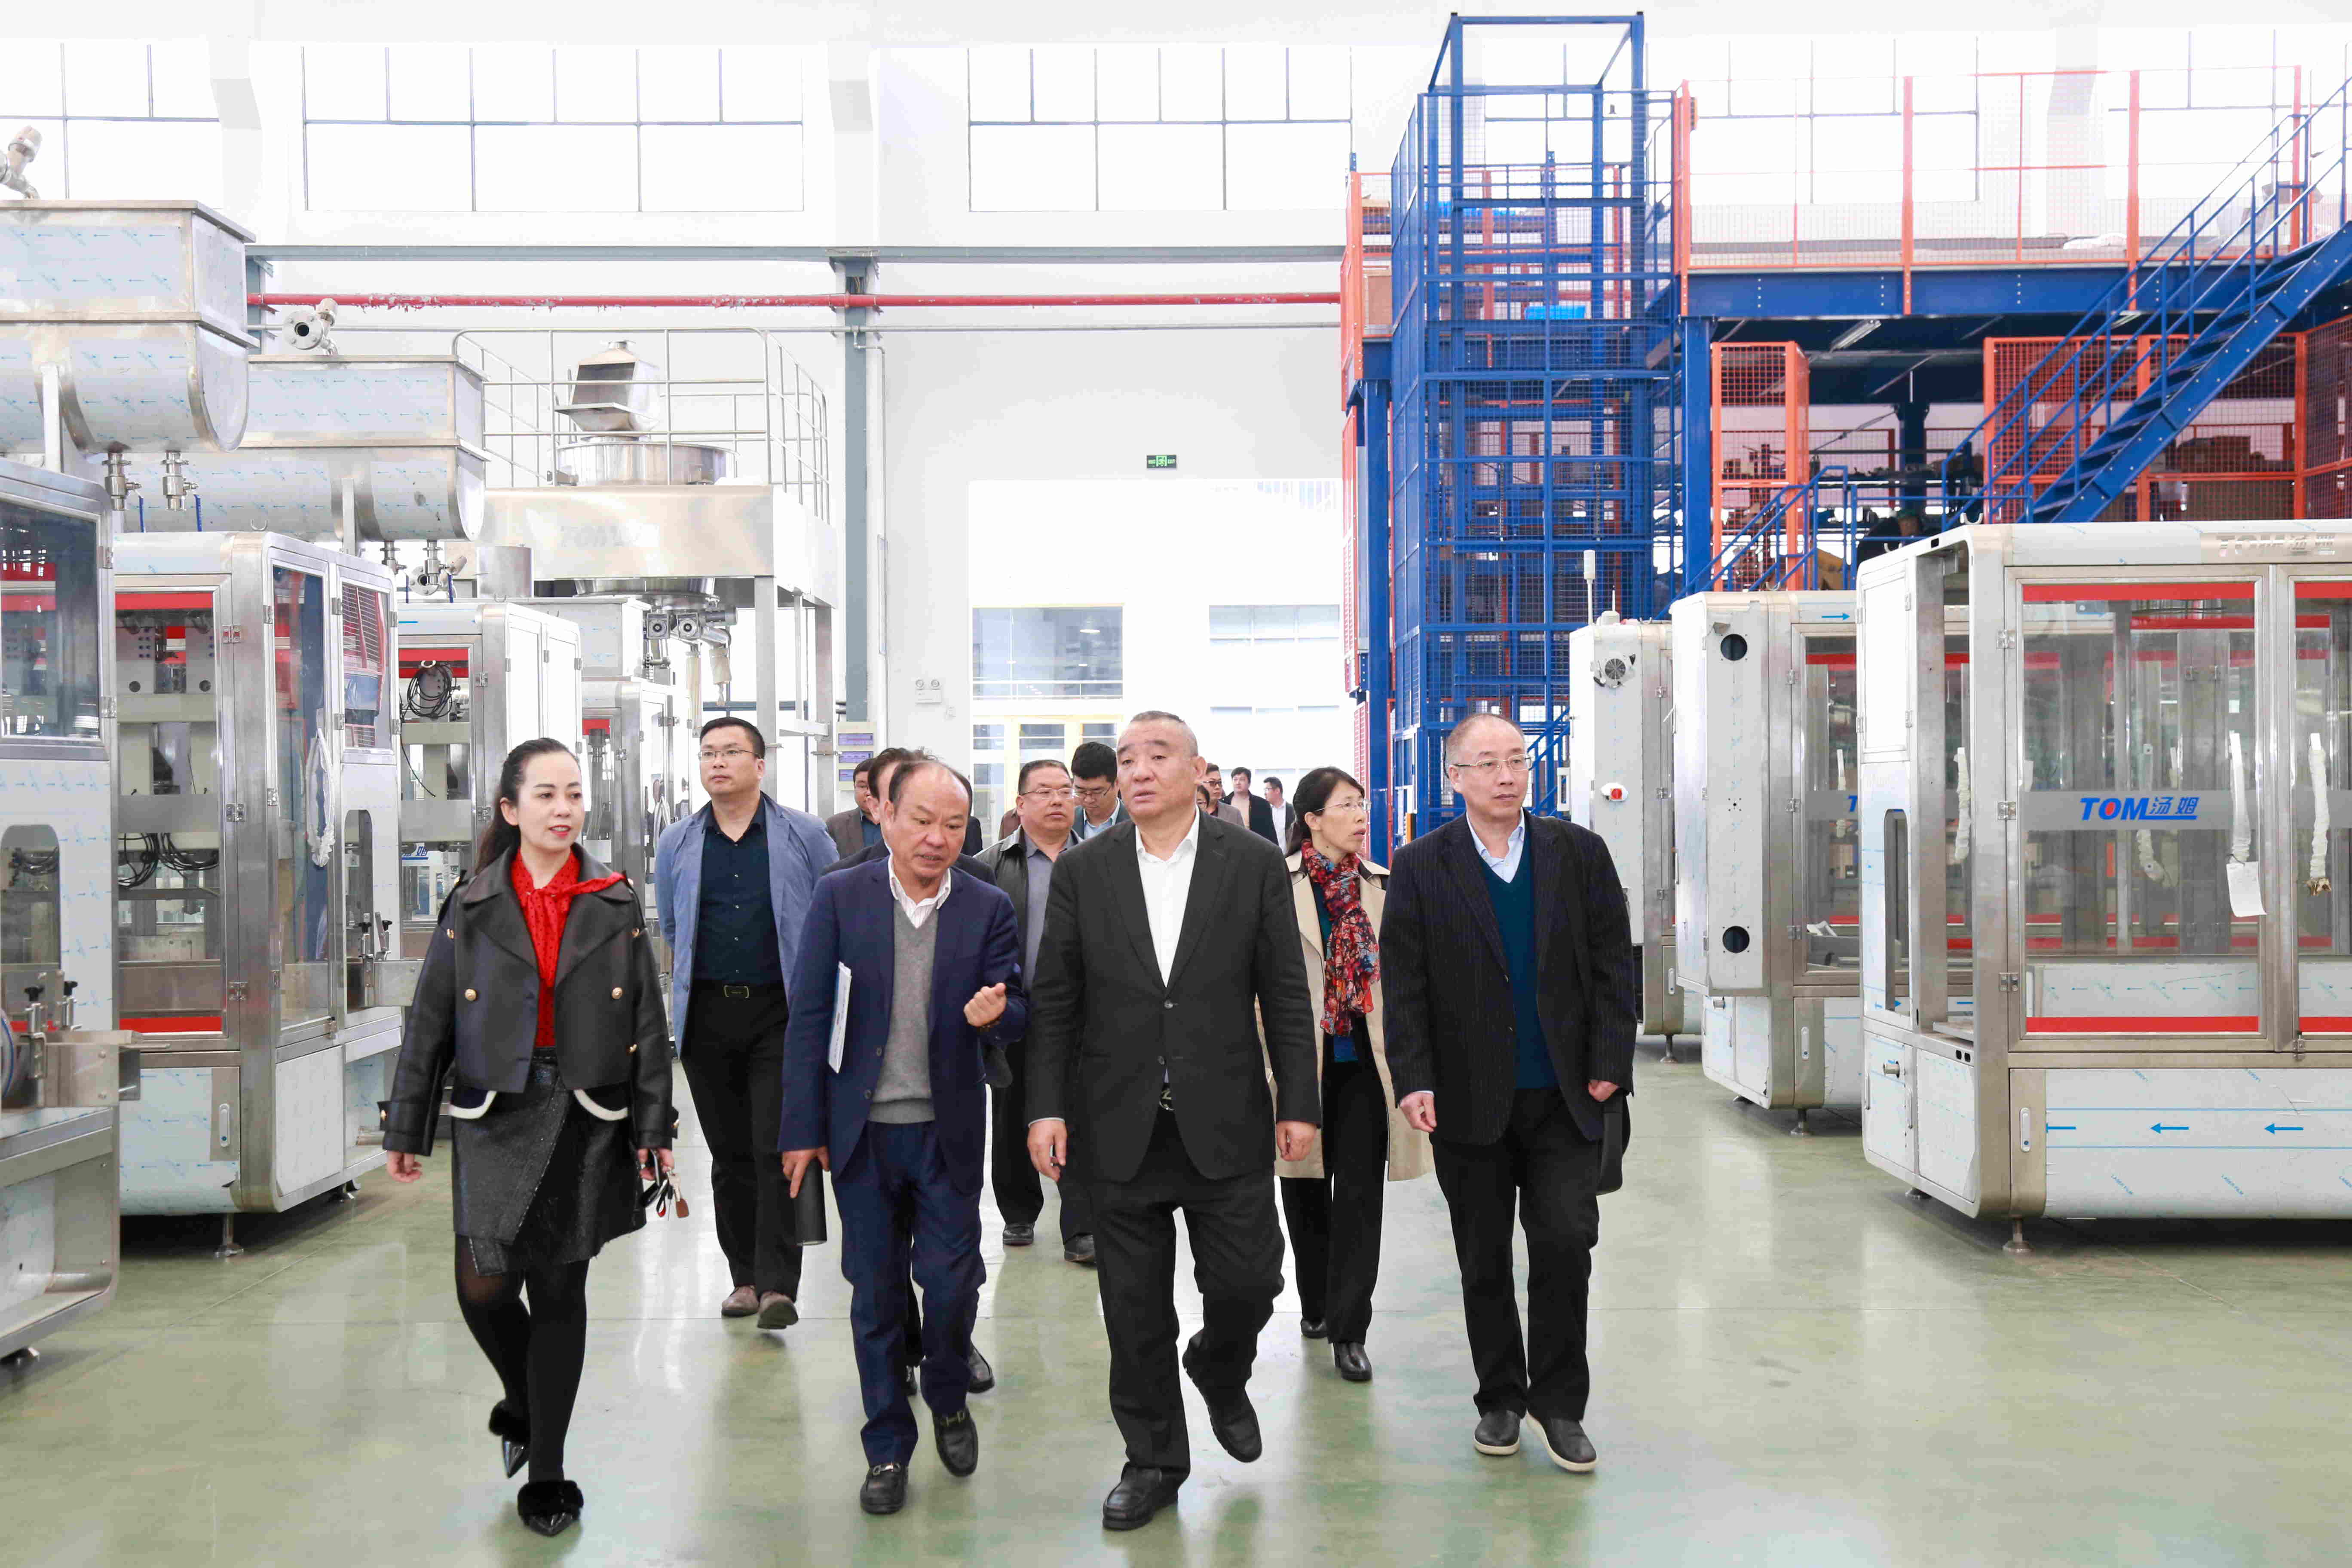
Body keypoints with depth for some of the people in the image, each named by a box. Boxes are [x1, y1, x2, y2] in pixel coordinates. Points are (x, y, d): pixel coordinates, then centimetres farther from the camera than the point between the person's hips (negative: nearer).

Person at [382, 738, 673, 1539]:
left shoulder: (617, 905, 2)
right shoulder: (471, 908, 2)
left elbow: (648, 1022, 4)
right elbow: (429, 1022, 6)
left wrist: (653, 1127, 0)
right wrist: (405, 1129, 6)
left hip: (587, 1120, 0)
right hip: (495, 1118, 0)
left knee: (559, 1293, 5)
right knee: (484, 1290, -5)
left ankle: (546, 1473, 18)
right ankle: (522, 1398, 28)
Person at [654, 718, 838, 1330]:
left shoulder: (804, 836, 1)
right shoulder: (678, 843, 9)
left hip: (781, 1012, -3)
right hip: (707, 1016, 3)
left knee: (778, 1151, -9)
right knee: (730, 1154, 8)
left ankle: (778, 1284, -9)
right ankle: (745, 1277, 17)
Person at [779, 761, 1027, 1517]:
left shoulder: (989, 908, -1)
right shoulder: (840, 898, -3)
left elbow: (1018, 1015, 0)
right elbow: (809, 1018, -2)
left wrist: (994, 1012, -25)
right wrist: (803, 1129, -5)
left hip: (948, 1130, 0)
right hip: (862, 1130, 0)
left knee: (951, 1282, 3)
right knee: (876, 1292, 9)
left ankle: (949, 1401, 32)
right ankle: (887, 1447, 23)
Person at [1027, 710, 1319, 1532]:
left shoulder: (1254, 862, -1)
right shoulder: (1084, 870, 2)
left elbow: (1285, 993, 0)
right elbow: (1054, 1001, 3)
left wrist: (1297, 1103, -3)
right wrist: (1047, 1107, -3)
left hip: (1226, 1122, -1)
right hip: (1123, 1126, 1)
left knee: (1247, 1281, 2)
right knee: (1135, 1309, 7)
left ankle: (1220, 1375, 36)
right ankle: (1153, 1459, 24)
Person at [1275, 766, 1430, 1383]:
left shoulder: (1382, 887, 6)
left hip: (1364, 1059, 2)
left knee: (1360, 1193, -2)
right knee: (1306, 1190, 12)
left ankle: (1349, 1331, 2)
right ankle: (1316, 1304, 31)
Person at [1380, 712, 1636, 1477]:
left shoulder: (1580, 854, 5)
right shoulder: (1421, 868, 0)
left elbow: (1613, 968, 4)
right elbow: (1403, 985, -2)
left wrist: (1609, 1066, -3)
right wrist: (1414, 1082, -10)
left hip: (1566, 1097, 0)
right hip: (1470, 1100, 0)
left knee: (1566, 1243, -4)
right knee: (1483, 1261, 9)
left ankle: (1559, 1403, 11)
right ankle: (1500, 1399, 24)